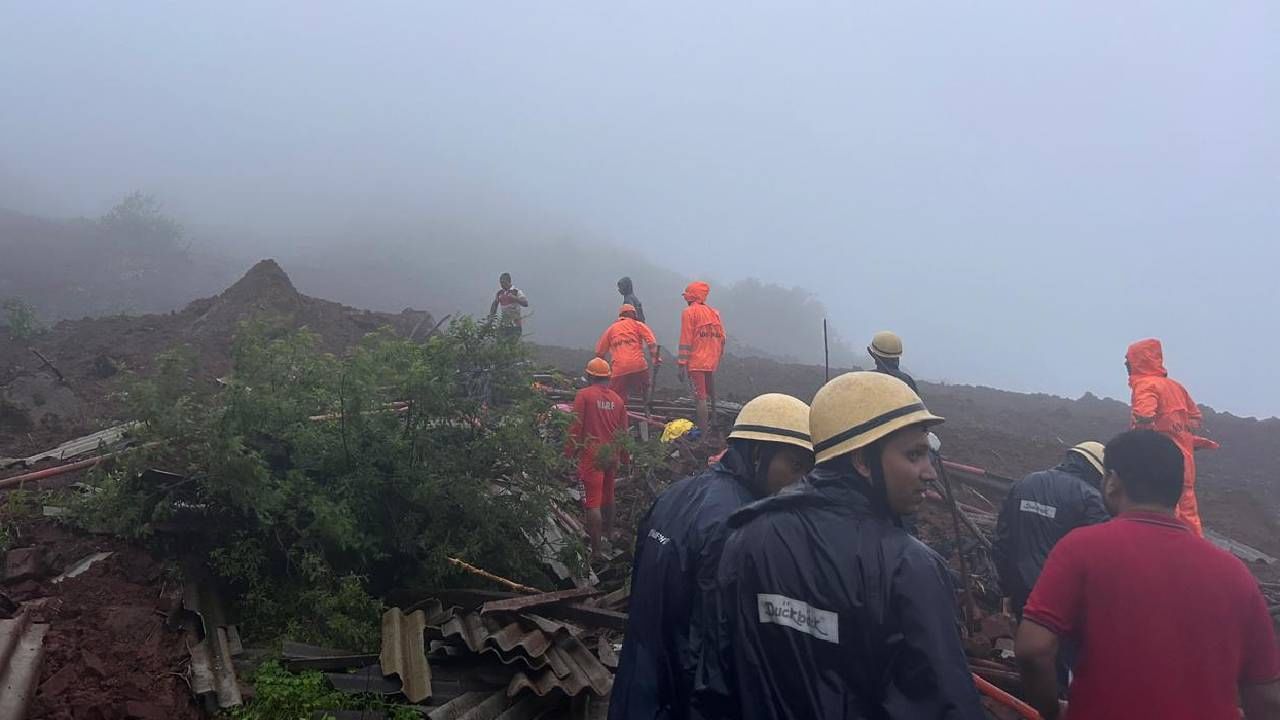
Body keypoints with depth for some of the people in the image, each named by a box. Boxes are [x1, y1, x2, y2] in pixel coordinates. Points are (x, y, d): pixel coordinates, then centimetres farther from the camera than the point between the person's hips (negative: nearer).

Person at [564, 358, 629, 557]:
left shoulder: (584, 395, -7)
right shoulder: (617, 400, 7)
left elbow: (576, 427, -10)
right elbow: (623, 431, 12)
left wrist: (569, 454, -5)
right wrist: (623, 458, 22)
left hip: (592, 456, -6)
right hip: (612, 456, 6)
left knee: (592, 503, -5)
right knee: (607, 497, 23)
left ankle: (596, 549, -7)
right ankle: (608, 534, 39)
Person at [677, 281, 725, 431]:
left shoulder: (689, 312, -5)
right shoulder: (714, 312, 14)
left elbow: (685, 340, -11)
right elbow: (721, 338, 15)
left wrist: (682, 364, -11)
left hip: (696, 363, -6)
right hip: (712, 363, 7)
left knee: (700, 398, -8)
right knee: (710, 396, 18)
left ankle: (703, 433, -10)